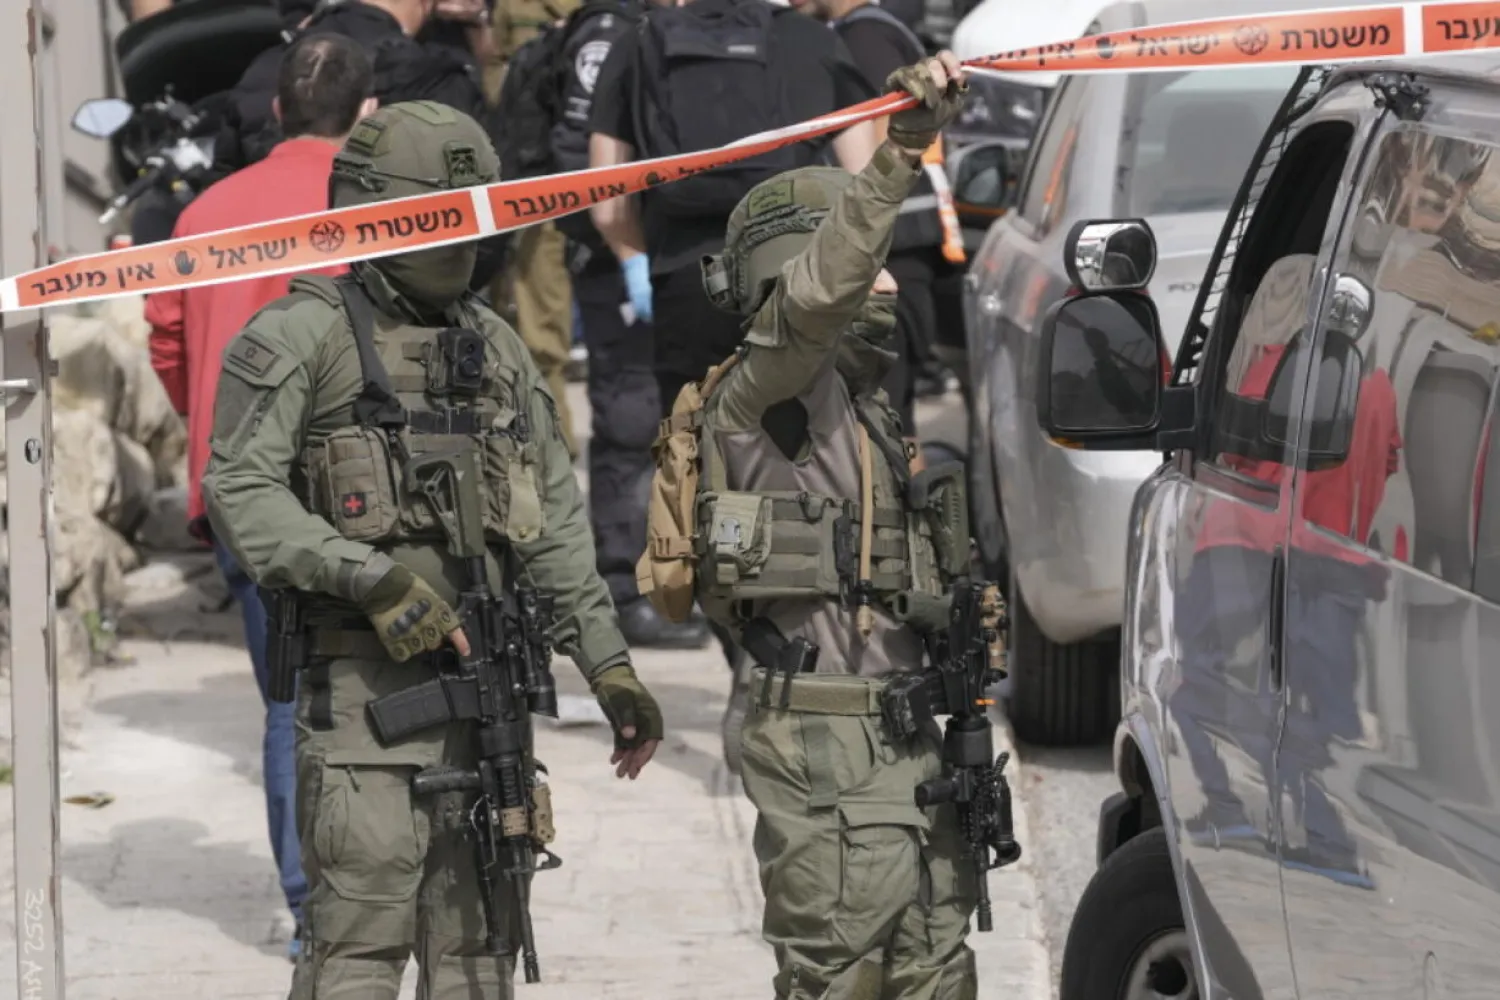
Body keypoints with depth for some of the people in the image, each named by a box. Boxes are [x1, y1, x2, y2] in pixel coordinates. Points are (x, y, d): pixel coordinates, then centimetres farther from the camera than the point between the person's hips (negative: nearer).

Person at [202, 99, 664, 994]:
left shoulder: (498, 349, 17)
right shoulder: (302, 337, -2)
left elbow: (558, 524, 20)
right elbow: (239, 492, -12)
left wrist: (608, 664, 14)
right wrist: (374, 580, -20)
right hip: (365, 680, -6)